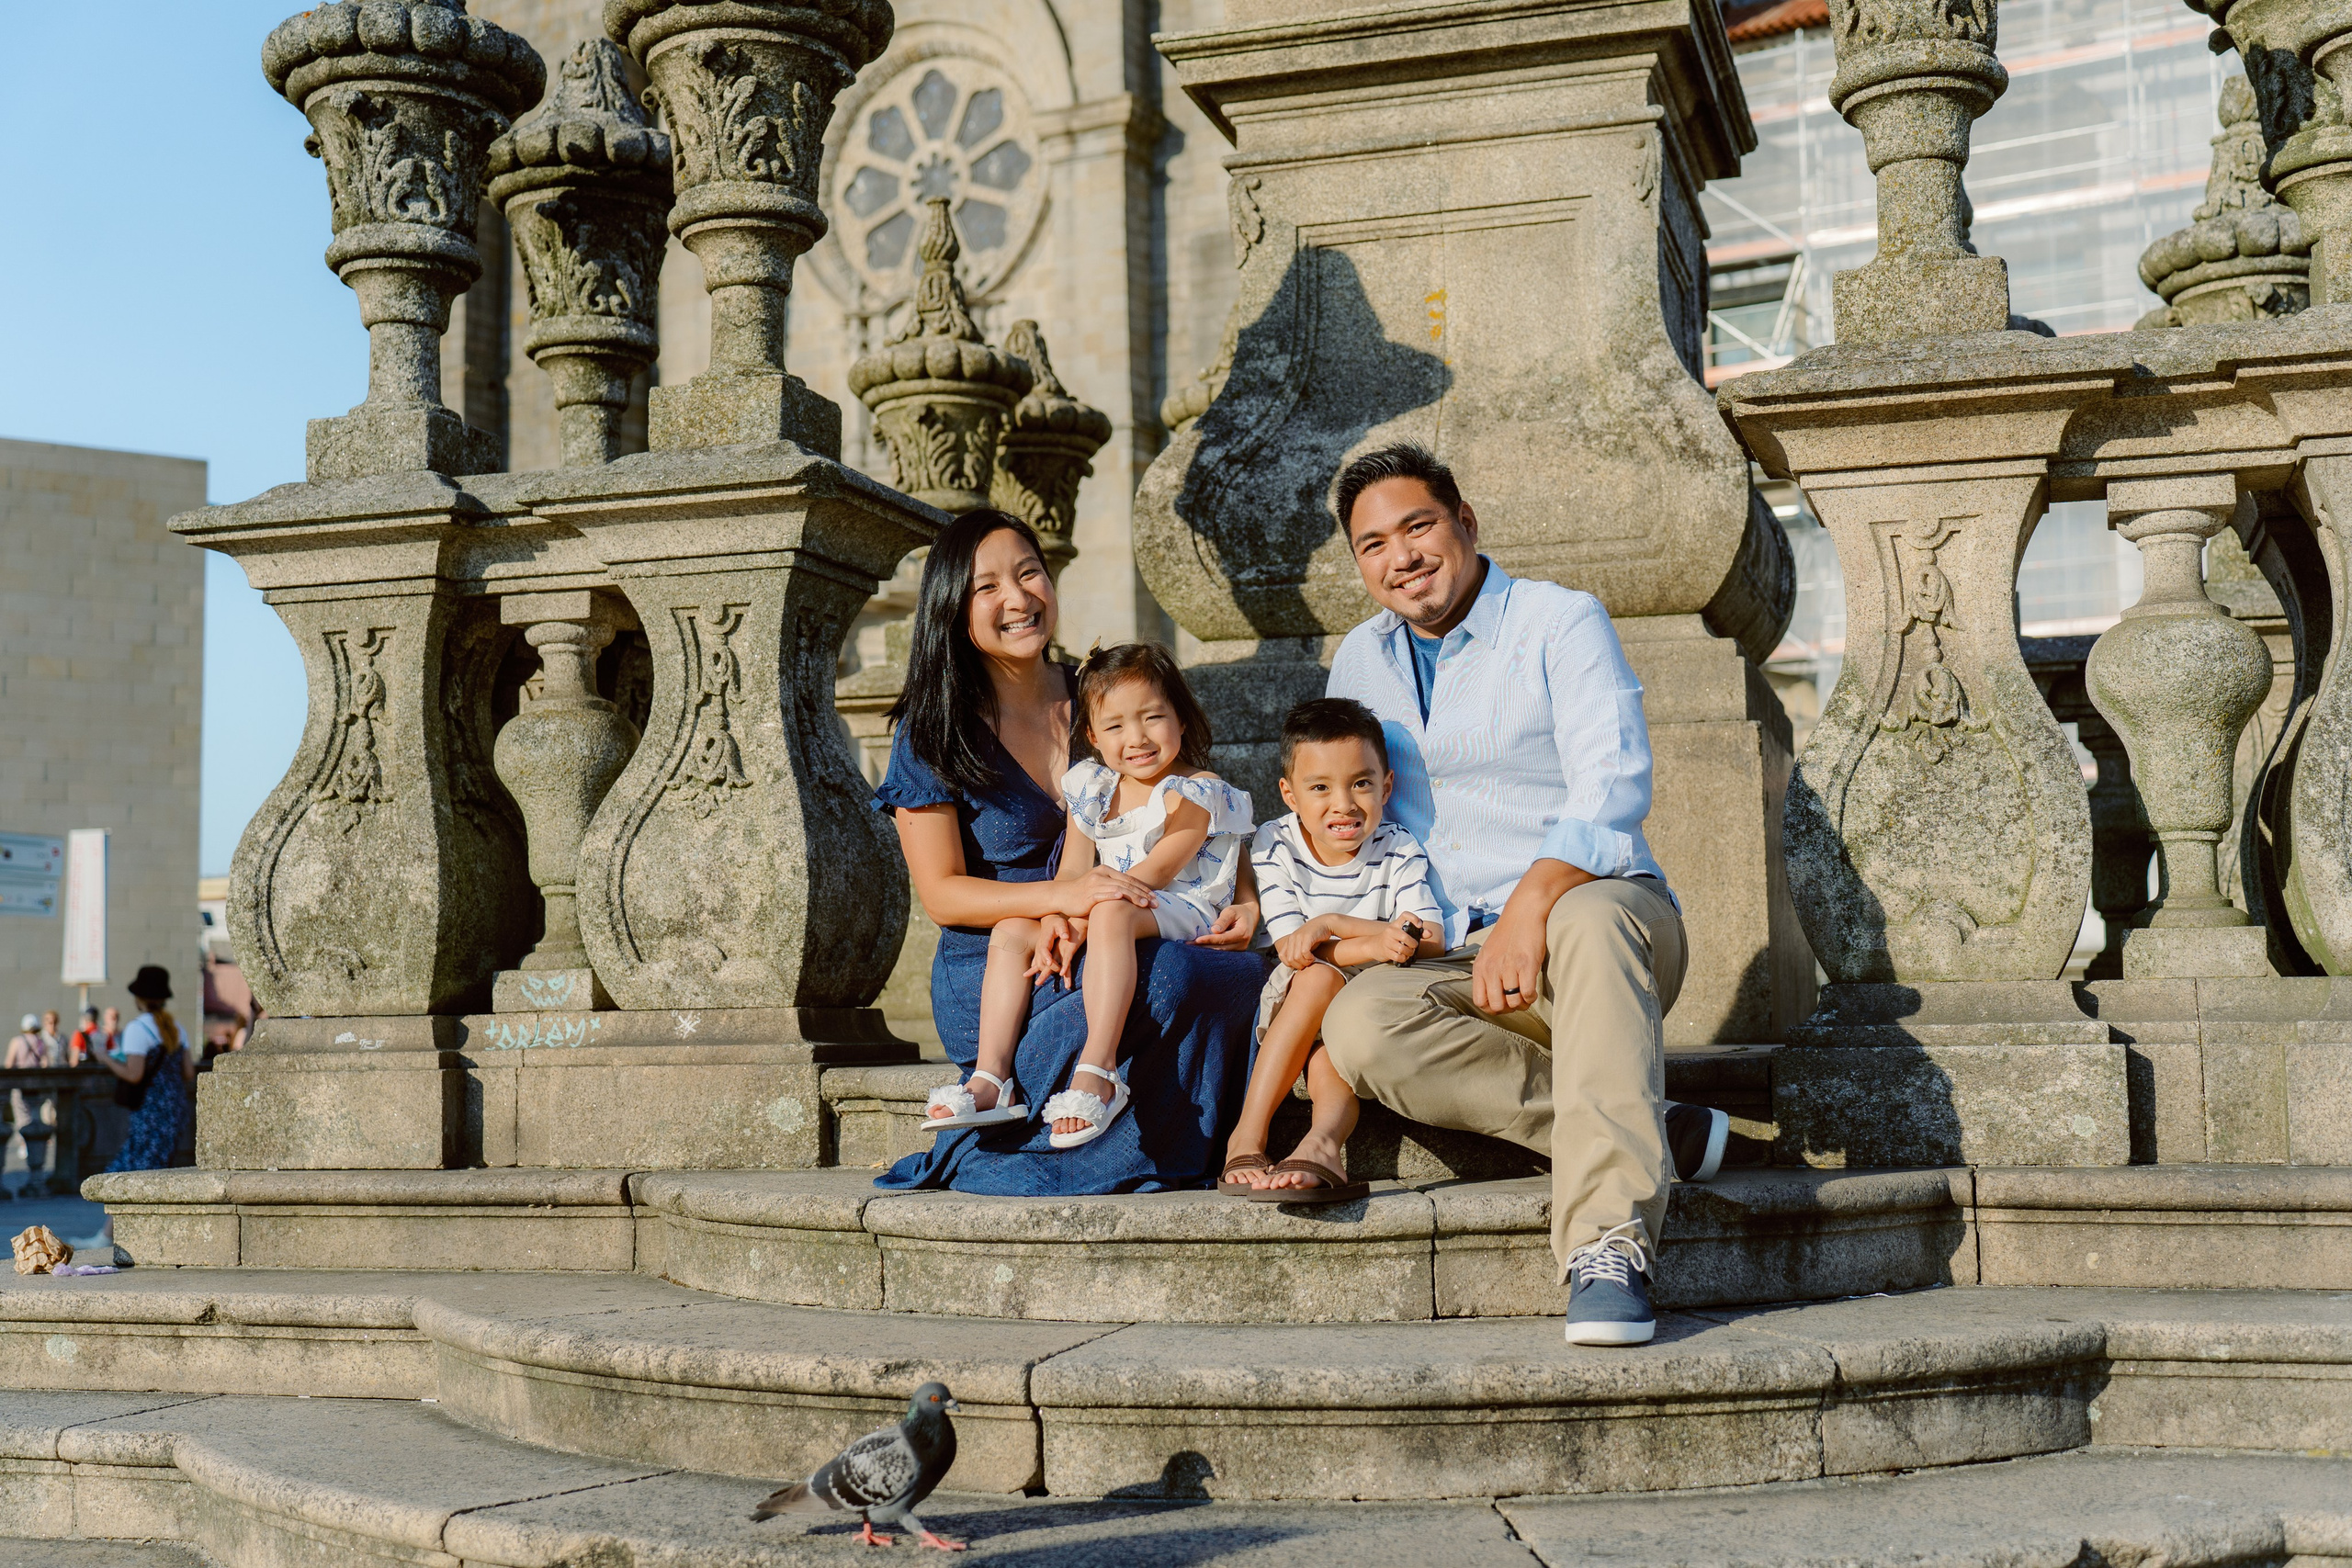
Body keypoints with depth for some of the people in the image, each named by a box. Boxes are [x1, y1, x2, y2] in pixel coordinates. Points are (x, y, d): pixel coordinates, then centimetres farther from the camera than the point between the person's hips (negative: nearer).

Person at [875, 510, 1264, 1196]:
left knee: (1240, 973, -28)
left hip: (1113, 956, 5)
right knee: (1174, 979, -33)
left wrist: (1245, 897, -8)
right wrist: (1061, 895, -22)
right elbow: (942, 894, -5)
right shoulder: (932, 733, 1)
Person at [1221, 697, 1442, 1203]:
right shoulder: (1274, 847, -5)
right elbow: (1293, 952, -16)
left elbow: (1431, 942, -17)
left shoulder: (1399, 852, -3)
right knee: (1322, 978, -34)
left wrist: (1330, 924, -25)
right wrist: (1376, 943, -34)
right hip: (1286, 1010, 0)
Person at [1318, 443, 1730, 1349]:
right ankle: (1659, 1135, -26)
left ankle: (1607, 1249, -48)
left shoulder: (1562, 622, 0)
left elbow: (1613, 784, -15)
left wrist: (1532, 906, -30)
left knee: (1589, 917, -42)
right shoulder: (1359, 662, 16)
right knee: (1358, 1024, -30)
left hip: (1604, 911, -4)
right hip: (1456, 961, 4)